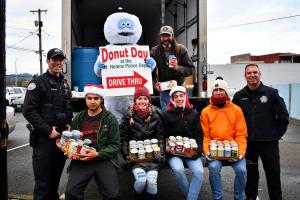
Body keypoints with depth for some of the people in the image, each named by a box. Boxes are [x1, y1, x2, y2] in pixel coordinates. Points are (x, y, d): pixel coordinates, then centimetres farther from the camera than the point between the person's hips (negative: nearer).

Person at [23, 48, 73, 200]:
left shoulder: (64, 84, 15)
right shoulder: (38, 83, -6)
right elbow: (28, 110, -14)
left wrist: (69, 124, 5)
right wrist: (48, 130, -18)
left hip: (62, 137, 6)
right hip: (44, 138, -6)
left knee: (55, 178, 17)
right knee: (42, 182, -1)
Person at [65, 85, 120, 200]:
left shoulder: (110, 119, 3)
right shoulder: (78, 119, 14)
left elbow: (115, 145, -2)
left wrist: (98, 154, -16)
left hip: (104, 160, -2)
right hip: (81, 161, 2)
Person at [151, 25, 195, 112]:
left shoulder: (181, 49, -10)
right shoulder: (155, 51, -8)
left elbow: (191, 69, -11)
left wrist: (178, 68, -28)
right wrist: (154, 83, -12)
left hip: (179, 86, 0)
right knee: (165, 112, 4)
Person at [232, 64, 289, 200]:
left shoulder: (271, 93, -3)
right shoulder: (239, 96, 4)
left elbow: (283, 116, -2)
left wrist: (277, 134, -2)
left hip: (269, 142, -2)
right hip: (248, 142, 2)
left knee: (273, 173, 7)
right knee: (251, 172, 15)